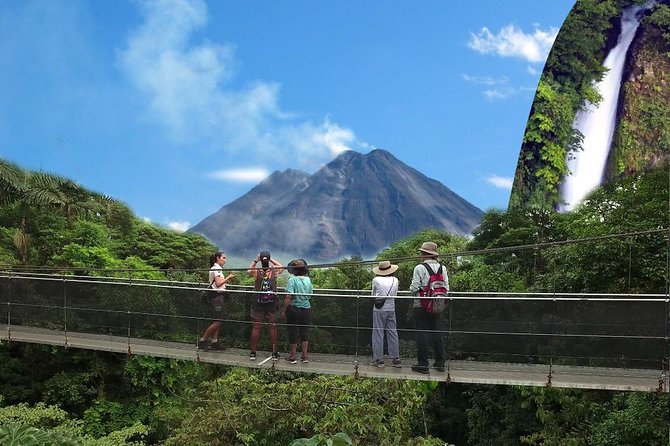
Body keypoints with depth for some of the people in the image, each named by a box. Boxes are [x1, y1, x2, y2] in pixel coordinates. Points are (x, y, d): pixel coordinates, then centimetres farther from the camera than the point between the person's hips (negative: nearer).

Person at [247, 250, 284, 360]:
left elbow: (249, 271, 15)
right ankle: (275, 353, 8)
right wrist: (272, 260, 11)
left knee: (256, 327, 4)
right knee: (272, 327, 5)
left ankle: (253, 353, 8)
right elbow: (282, 267, 16)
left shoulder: (256, 272, -10)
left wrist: (255, 260, 9)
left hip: (258, 303, 0)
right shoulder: (274, 271, -7)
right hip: (272, 303, 0)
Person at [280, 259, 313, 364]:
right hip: (306, 309, 4)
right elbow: (310, 295, 7)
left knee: (293, 333, 6)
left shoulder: (292, 279, -14)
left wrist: (284, 310, -13)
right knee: (304, 333, 14)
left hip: (294, 309, -4)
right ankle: (305, 356, 17)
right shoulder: (308, 280, 1)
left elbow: (288, 297, -19)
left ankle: (292, 357, 13)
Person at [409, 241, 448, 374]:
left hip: (421, 305, -5)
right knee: (437, 333, 12)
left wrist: (412, 289, 8)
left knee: (422, 334, 1)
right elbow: (446, 287, 3)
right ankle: (440, 363, 17)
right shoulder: (442, 268, 3)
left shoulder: (419, 268, -11)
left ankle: (423, 364, 2)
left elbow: (414, 288, -14)